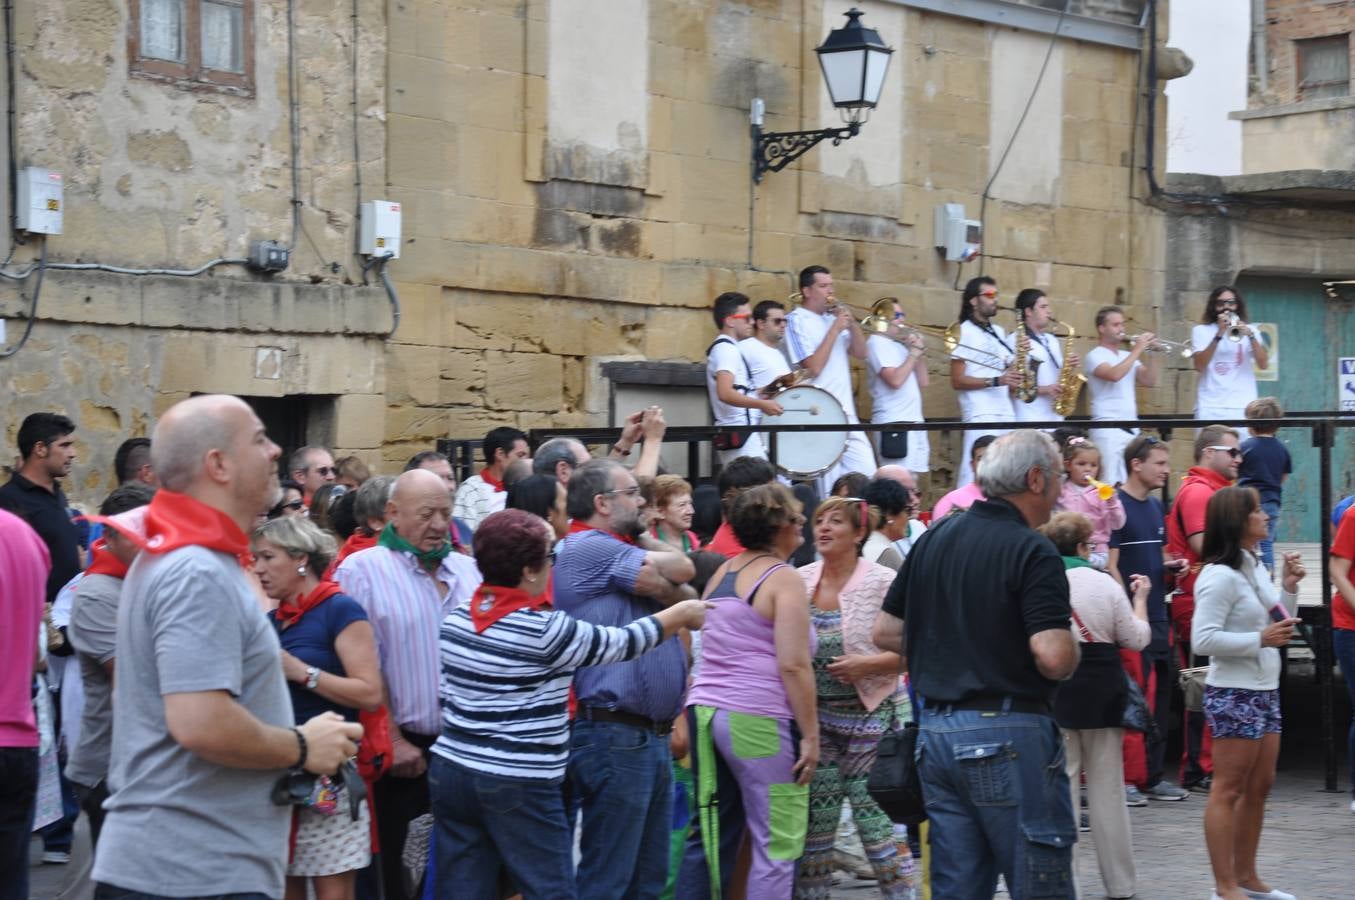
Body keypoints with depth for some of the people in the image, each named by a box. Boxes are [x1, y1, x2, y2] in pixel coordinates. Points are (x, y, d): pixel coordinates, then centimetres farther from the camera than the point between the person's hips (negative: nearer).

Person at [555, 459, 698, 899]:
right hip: (615, 735, -10)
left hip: (652, 734, 10)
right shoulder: (589, 548, -11)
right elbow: (678, 572, -15)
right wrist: (647, 544, 5)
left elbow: (688, 595, 11)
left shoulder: (620, 548, 20)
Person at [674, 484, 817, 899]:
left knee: (709, 838, 11)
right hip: (759, 722, -8)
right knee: (776, 846, -2)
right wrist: (810, 734, -11)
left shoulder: (721, 572, 14)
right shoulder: (783, 580, -8)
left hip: (705, 711, 8)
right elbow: (793, 666, -15)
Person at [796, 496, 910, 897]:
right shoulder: (799, 581, 5)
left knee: (872, 813, -4)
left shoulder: (883, 581, -8)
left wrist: (869, 664, -19)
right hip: (816, 713, 4)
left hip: (868, 712, -4)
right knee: (813, 818, 7)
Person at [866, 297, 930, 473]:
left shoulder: (900, 343, 19)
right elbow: (895, 380, -19)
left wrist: (919, 354, 5)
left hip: (913, 420, 9)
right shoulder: (876, 342, -6)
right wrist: (913, 354, -9)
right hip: (893, 424, -9)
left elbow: (923, 382, 17)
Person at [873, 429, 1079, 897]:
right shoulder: (1032, 552, -12)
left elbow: (884, 633, 14)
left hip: (935, 730, 7)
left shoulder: (934, 538, 10)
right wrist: (1073, 650, 0)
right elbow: (1053, 657, -21)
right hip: (1006, 734, -7)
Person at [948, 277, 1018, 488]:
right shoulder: (964, 332, -4)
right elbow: (957, 381, -10)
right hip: (980, 414, -7)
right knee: (976, 475, -14)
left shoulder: (999, 332, 19)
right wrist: (995, 381, -19)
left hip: (1005, 412, 7)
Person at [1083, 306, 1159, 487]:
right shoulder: (1095, 356, -4)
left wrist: (1152, 354, 1)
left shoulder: (1128, 356, 18)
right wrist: (1137, 350, -13)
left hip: (1132, 429, 7)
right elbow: (1114, 375, -22)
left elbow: (1149, 382, 12)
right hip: (1108, 430, -7)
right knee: (1110, 484, -14)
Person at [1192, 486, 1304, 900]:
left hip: (1264, 691, 9)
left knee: (1258, 787, 13)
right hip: (1233, 693, -9)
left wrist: (1289, 587, 4)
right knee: (1229, 790, -5)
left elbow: (1281, 625, 19)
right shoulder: (1221, 576, -16)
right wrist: (1260, 640, -22)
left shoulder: (1253, 570, 12)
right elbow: (1203, 639, -22)